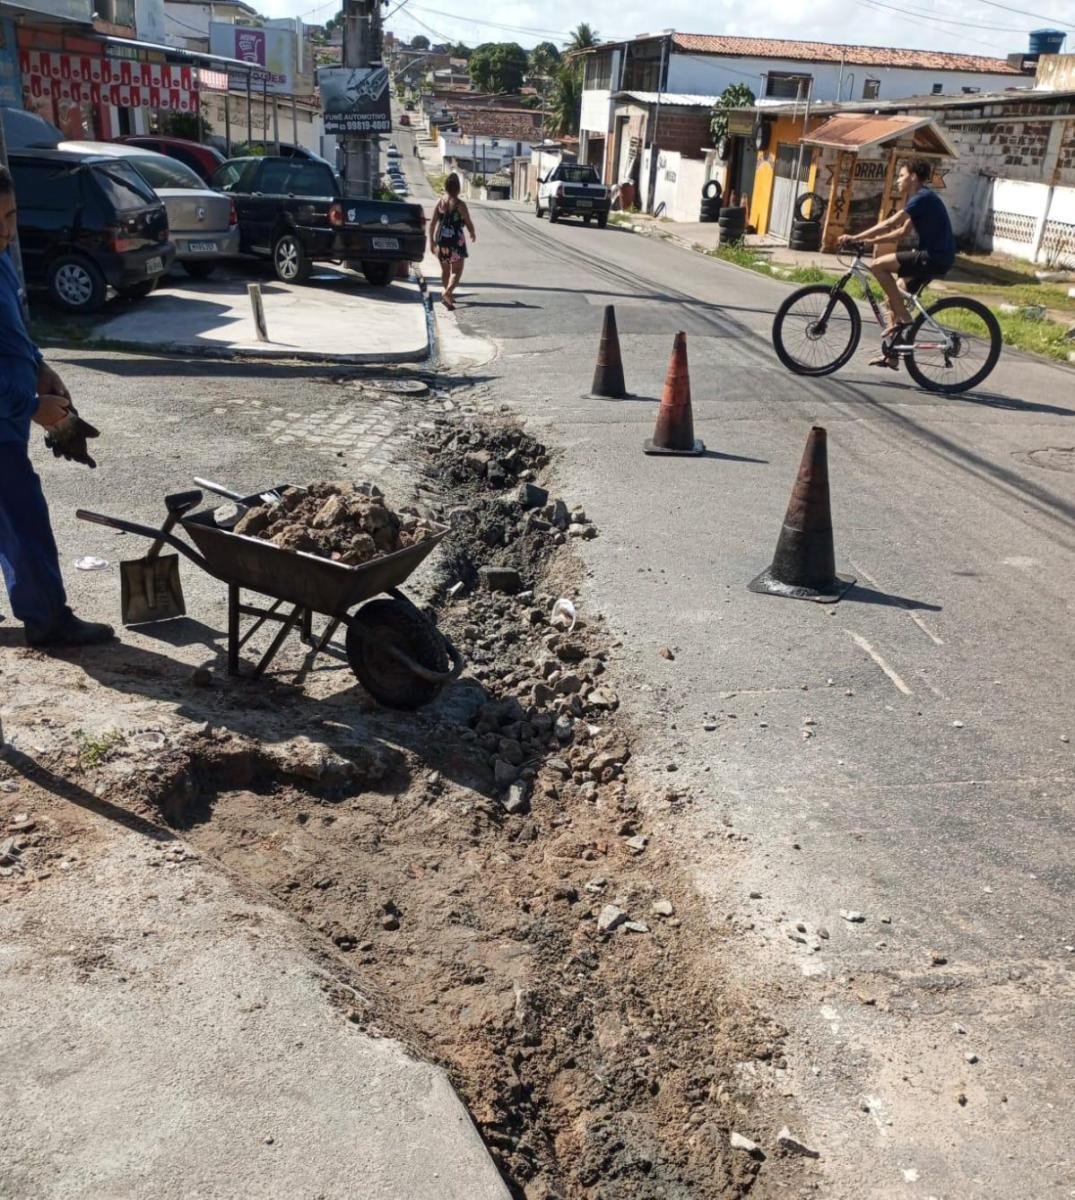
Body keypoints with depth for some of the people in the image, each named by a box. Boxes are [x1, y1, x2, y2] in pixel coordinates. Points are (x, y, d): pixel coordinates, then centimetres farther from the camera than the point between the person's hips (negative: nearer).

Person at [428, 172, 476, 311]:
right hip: (456, 241, -5)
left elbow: (432, 223, 2)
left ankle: (448, 295, 33)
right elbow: (469, 223, -5)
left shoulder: (439, 202, 2)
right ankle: (447, 293, -22)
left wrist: (431, 241, 10)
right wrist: (472, 234, 16)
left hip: (441, 241, 5)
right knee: (456, 271, -1)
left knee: (445, 270, 20)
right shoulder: (460, 204, -11)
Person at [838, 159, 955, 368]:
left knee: (878, 265, -17)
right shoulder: (921, 198, 19)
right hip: (934, 257, 10)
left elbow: (889, 224, -16)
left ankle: (904, 318, -11)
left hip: (935, 258, -10)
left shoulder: (922, 198, -12)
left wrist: (855, 237, -12)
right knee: (893, 295, 16)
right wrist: (870, 240, 10)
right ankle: (891, 354, 19)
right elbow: (902, 231, 19)